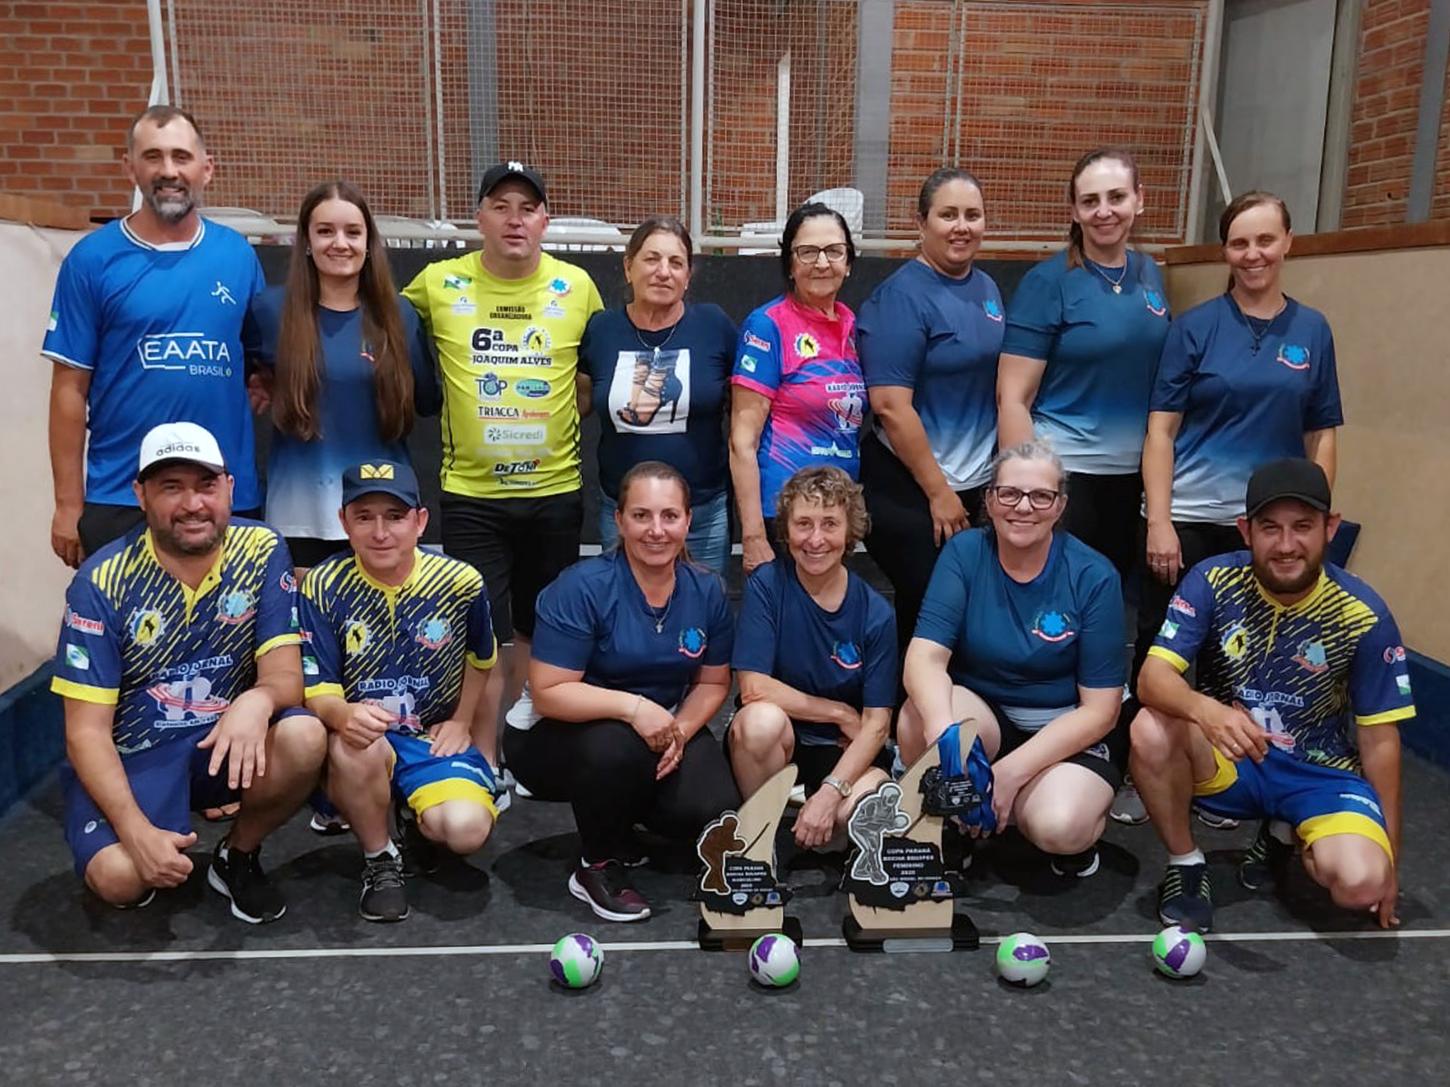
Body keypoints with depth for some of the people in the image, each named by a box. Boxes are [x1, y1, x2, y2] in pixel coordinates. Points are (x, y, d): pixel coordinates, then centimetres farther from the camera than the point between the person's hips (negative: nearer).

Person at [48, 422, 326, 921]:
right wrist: (137, 831, -27)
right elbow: (86, 731, -14)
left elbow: (285, 675, -14)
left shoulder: (262, 552, -10)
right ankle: (143, 855, 12)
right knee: (119, 876, -28)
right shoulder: (102, 581, -14)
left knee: (305, 738, -29)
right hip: (130, 756, -2)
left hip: (224, 746, 2)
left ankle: (238, 856, 1)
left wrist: (258, 701, -40)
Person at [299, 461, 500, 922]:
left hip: (435, 737, 1)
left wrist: (462, 721, 6)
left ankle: (419, 821, 15)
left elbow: (480, 659, 13)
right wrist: (343, 715, -37)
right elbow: (316, 689, -15)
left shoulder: (461, 582, -8)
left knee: (466, 830, -26)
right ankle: (379, 860, -7)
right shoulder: (324, 586, -13)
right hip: (360, 737, -1)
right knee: (356, 747, -38)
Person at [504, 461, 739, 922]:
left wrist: (679, 731, -17)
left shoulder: (707, 591, -6)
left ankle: (620, 825, 17)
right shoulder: (582, 588, -22)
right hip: (561, 737, -4)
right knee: (617, 745, -38)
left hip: (660, 733, 5)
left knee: (713, 810, -19)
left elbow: (713, 682, 3)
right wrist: (633, 706, -35)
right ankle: (598, 866, -7)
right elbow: (548, 693, -23)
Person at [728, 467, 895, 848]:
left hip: (840, 752, 0)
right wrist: (840, 713, -10)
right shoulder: (766, 585, -9)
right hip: (772, 744, 0)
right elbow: (754, 688, -15)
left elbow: (876, 723, -9)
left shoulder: (875, 613, -6)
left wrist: (830, 793, -23)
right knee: (762, 719, -35)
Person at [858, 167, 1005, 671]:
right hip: (908, 489, -8)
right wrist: (938, 492, -17)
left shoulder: (986, 288, 8)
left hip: (972, 483, 8)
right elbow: (890, 406, -20)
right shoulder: (902, 296, -15)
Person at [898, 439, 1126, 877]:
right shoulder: (964, 553, -9)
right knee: (919, 719, -31)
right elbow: (925, 657, -20)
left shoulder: (1094, 577, -13)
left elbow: (1100, 710, -12)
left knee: (1057, 827, -32)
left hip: (1069, 732, -1)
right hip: (983, 713, 2)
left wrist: (1011, 772, -23)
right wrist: (943, 734, -42)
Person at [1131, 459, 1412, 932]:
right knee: (1151, 729, -32)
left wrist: (1390, 861, -1)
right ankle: (1186, 864, -6)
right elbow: (1153, 677, -23)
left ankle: (1287, 834, 10)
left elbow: (1379, 740, -5)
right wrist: (1205, 710, -47)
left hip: (1321, 774, 0)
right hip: (1228, 759, 0)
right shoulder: (1213, 580, -14)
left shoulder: (1364, 616, -13)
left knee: (1360, 883, -28)